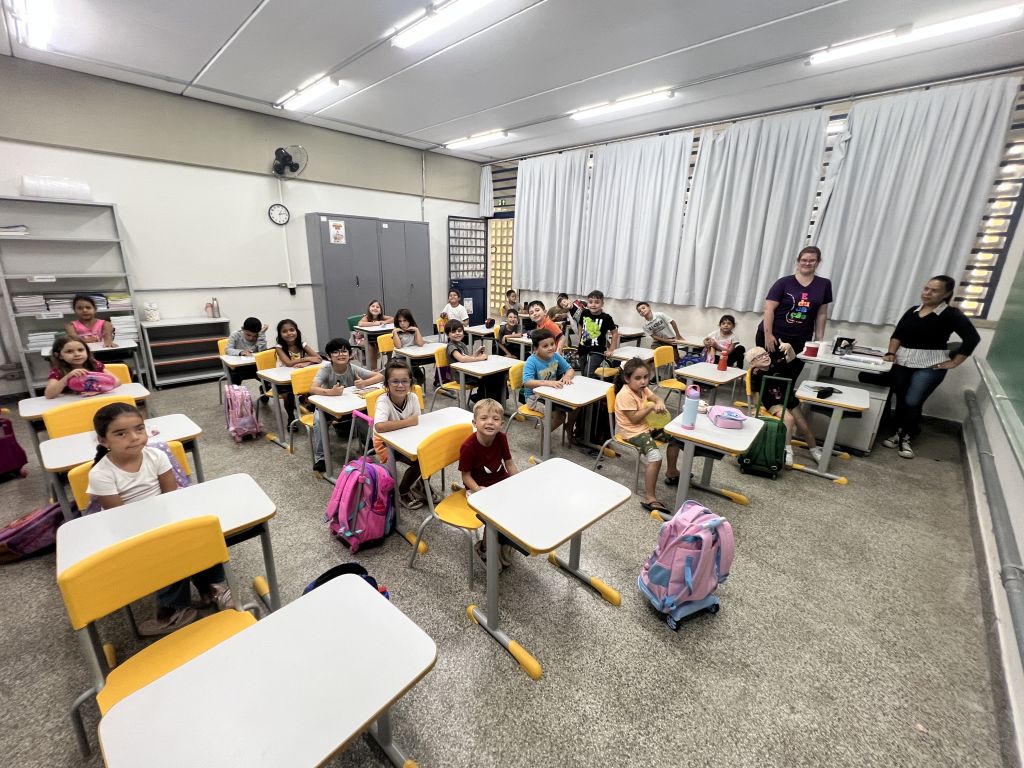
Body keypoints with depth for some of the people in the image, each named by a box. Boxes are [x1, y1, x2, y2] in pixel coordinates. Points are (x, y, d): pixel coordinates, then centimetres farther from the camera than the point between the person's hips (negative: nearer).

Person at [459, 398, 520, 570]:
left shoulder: (501, 438, -9)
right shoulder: (468, 446, -23)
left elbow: (509, 463, 2)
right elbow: (466, 475, -14)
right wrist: (477, 490, -29)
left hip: (502, 481, 6)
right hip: (478, 487, -5)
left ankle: (505, 542, 14)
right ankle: (485, 549, 4)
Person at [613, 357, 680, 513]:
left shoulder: (642, 388, 4)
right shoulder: (625, 395, -23)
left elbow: (656, 398, 13)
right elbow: (634, 418, -23)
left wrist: (660, 403, -11)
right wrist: (651, 407, -20)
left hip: (646, 426, 10)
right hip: (632, 432, -10)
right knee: (655, 457, -28)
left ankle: (671, 472, 32)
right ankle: (649, 498, -23)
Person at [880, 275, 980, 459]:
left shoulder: (951, 314, -5)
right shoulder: (913, 311, 9)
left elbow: (972, 338, -9)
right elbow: (897, 334, 9)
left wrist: (953, 362, -10)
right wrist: (891, 352, -5)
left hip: (930, 366, -4)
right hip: (902, 362, 4)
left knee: (912, 402, -7)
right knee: (900, 400, 6)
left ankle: (906, 438, 11)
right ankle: (899, 433, 21)